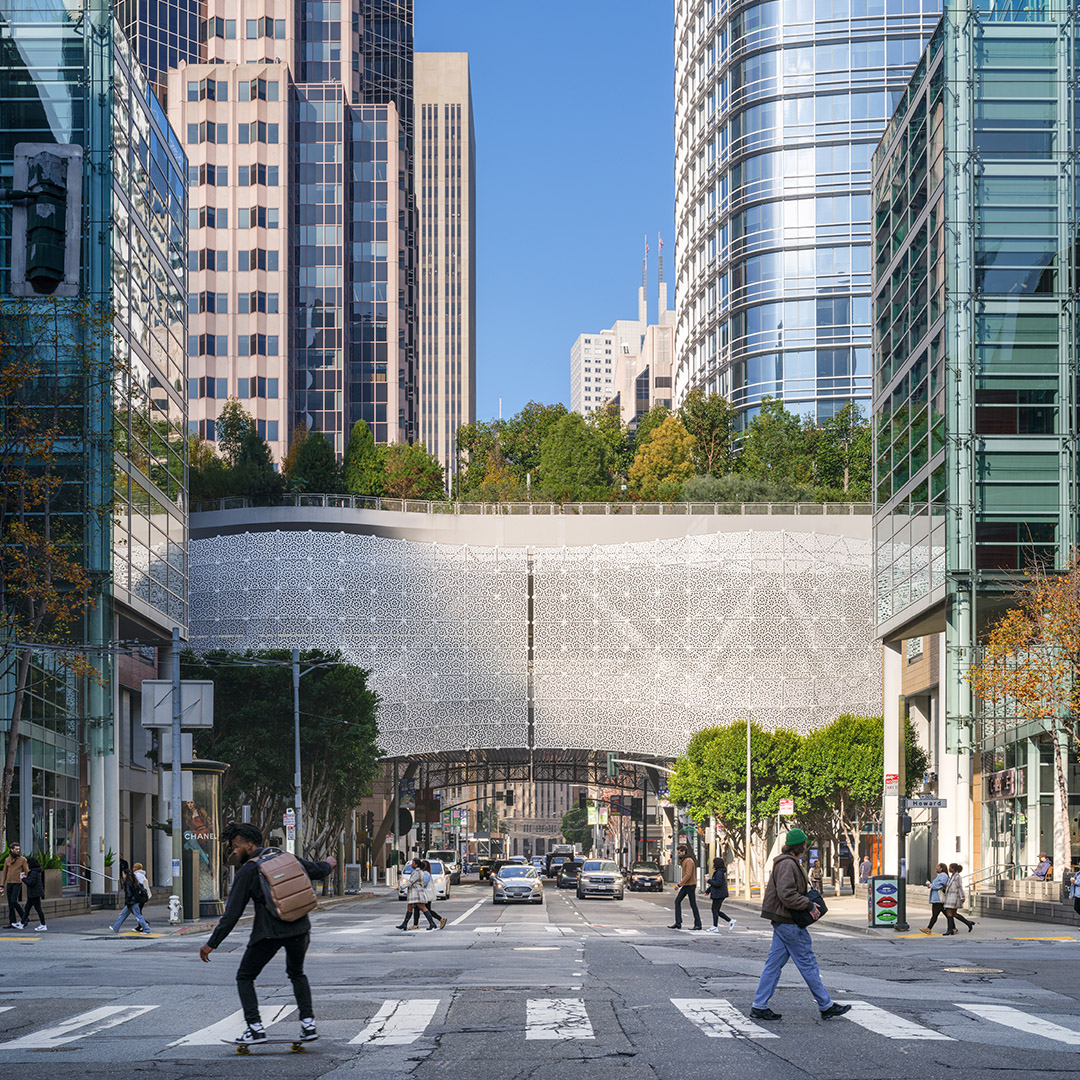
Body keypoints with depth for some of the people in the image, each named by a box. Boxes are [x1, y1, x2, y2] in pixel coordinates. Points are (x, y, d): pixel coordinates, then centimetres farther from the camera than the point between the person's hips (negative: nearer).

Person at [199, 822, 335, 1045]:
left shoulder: (247, 872, -5)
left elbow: (232, 913, -8)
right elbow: (316, 871, 20)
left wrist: (212, 944, -3)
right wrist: (328, 864, 45)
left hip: (268, 932, -5)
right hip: (298, 927, 5)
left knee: (245, 977, 11)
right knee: (297, 973, 27)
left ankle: (255, 1027, -3)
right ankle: (308, 1023, 12)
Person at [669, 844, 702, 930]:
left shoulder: (689, 861, -17)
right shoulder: (683, 861, 14)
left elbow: (688, 875, -24)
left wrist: (679, 884, -23)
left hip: (690, 885, -10)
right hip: (685, 885, 10)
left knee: (693, 904, -2)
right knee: (677, 901, 2)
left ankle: (698, 924, 6)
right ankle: (678, 923, -1)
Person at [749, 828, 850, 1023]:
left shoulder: (789, 863, 17)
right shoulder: (788, 864, -17)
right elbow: (787, 895, -25)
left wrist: (808, 902, 13)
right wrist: (809, 906, -18)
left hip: (782, 921, 10)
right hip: (789, 923, -10)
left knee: (774, 964, 8)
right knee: (808, 963, -2)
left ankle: (759, 1006, 7)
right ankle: (826, 1006, 6)